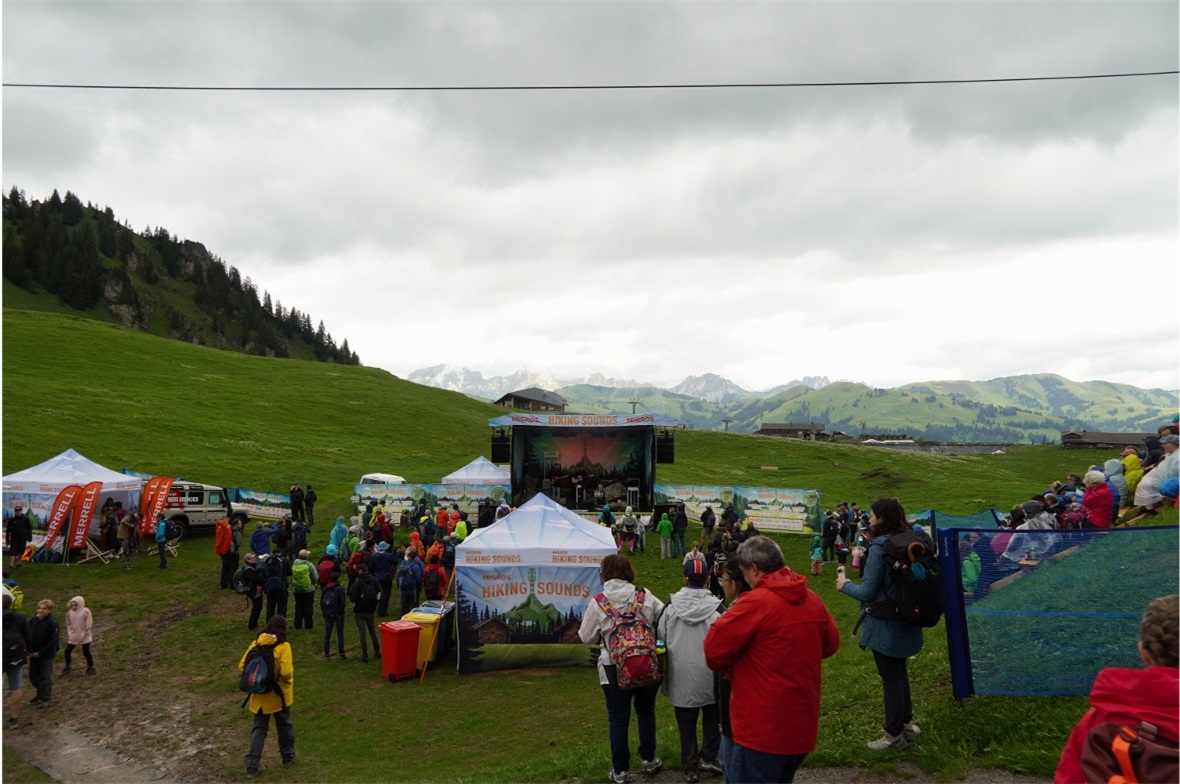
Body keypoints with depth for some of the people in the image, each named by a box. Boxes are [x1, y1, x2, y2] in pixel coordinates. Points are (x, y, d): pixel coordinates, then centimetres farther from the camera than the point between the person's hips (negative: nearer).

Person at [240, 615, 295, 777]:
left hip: (260, 695, 3)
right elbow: (286, 672, -25)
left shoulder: (256, 644, -4)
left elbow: (242, 666, -2)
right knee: (284, 725, 18)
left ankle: (252, 766, 9)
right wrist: (289, 682, -4)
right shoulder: (283, 647, -18)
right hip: (279, 694, -3)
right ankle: (287, 756, 34)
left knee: (259, 729, 13)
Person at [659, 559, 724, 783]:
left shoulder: (671, 606, -8)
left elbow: (660, 638, 0)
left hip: (681, 676, 1)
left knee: (686, 723, 13)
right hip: (709, 675, -1)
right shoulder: (715, 607, -15)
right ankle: (708, 757, 21)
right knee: (712, 718, 21)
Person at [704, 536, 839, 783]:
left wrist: (728, 669, 3)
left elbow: (713, 649, -16)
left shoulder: (757, 601, -19)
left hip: (764, 729, -7)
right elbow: (830, 644, 18)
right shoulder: (813, 600, 2)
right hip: (802, 725, 7)